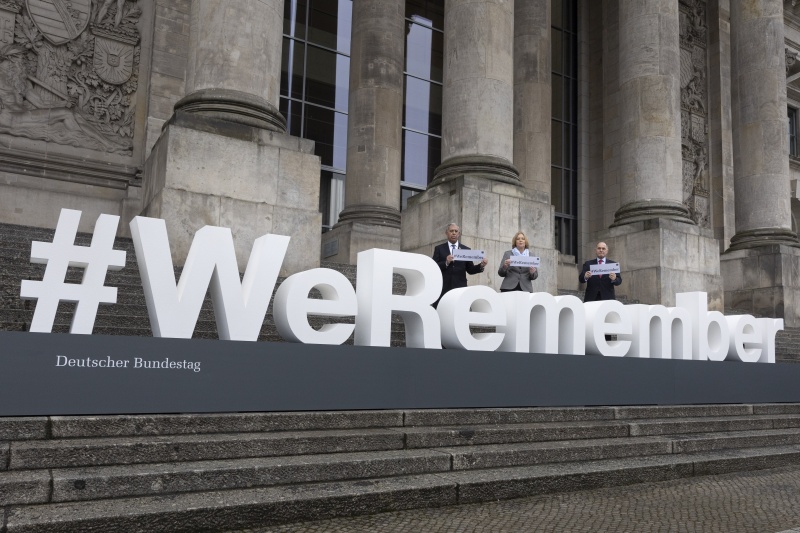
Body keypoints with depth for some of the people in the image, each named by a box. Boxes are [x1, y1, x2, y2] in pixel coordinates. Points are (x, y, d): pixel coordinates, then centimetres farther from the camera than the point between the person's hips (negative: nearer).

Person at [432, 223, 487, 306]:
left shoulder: (466, 250, 13)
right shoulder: (439, 249, 10)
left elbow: (470, 270, 11)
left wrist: (481, 266, -8)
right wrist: (446, 262, -16)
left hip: (460, 288, 1)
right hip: (443, 288, -1)